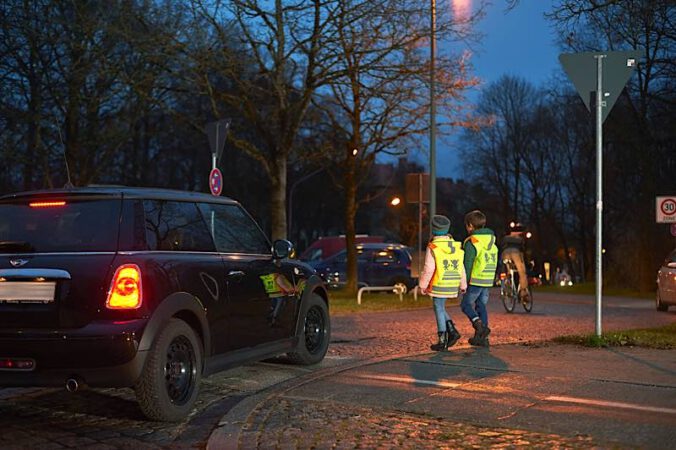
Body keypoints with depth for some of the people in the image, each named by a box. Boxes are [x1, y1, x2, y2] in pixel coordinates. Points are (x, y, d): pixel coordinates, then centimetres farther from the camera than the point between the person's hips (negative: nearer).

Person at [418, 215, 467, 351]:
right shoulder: (457, 247, 6)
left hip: (438, 285, -6)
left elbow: (428, 269, -13)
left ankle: (442, 341, 3)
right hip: (452, 286, 6)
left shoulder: (432, 248, -12)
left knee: (439, 310, 2)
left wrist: (423, 285, -2)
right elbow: (461, 268, 9)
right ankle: (452, 331, 7)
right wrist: (463, 285, 18)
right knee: (440, 309, 20)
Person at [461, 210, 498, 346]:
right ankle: (481, 337, 11)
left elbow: (467, 264, -14)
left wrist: (464, 281, -9)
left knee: (466, 304, 5)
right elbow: (494, 262, 15)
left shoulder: (471, 242, -13)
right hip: (488, 280, 7)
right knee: (481, 306, 12)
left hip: (475, 280, -7)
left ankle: (479, 325, -17)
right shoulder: (491, 241, 12)